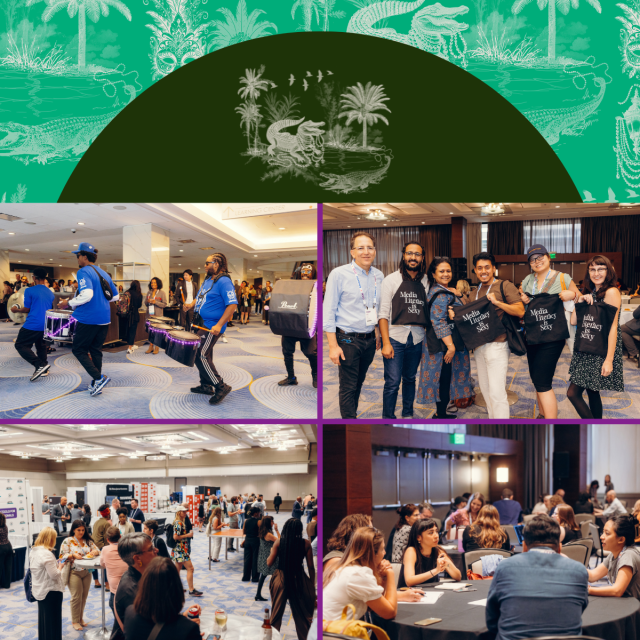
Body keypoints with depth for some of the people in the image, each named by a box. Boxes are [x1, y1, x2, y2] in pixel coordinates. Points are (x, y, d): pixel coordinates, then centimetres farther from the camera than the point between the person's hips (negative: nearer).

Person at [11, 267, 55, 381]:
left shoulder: (30, 291, -9)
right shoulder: (51, 293, 10)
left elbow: (26, 309, -6)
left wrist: (16, 310, 14)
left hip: (32, 324, -7)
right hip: (45, 325, 7)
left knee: (20, 345, 2)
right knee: (41, 346, 22)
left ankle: (40, 365, -13)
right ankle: (43, 370, 18)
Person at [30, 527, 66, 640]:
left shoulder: (33, 551, 4)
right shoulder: (47, 554, -26)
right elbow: (54, 575, -25)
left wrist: (56, 564, 8)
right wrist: (60, 566, -7)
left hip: (40, 591, 9)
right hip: (51, 591, -9)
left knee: (43, 618, 21)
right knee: (53, 621, 3)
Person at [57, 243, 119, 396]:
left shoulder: (84, 272, -11)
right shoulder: (103, 273, 14)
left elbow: (86, 294, -26)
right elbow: (115, 296, 18)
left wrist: (69, 303, -15)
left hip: (88, 318, -8)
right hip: (104, 318, 8)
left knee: (79, 350, 3)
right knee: (96, 350, 13)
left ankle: (98, 378, -11)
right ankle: (96, 384, 12)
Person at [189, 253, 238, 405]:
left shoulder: (223, 281, -17)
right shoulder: (208, 280, 13)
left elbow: (232, 304, -24)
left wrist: (219, 325, -29)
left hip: (212, 327, -10)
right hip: (201, 324, 10)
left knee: (202, 356, -14)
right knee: (201, 355, 16)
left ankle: (220, 387, -9)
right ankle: (206, 385, 27)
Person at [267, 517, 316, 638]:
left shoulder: (279, 542, -8)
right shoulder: (306, 544, -7)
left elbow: (269, 563, -5)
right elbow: (311, 567, -5)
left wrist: (271, 551, 14)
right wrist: (312, 585, 4)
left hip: (281, 579, 0)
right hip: (299, 580, 0)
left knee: (276, 614, 15)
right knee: (303, 615, 13)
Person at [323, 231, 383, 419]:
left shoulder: (379, 276, 7)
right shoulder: (339, 274, -10)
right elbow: (328, 311, -10)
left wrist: (378, 335, 16)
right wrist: (333, 346, -14)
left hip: (370, 339, 6)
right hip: (348, 340, -5)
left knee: (359, 382, 17)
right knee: (348, 387, -1)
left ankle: (351, 414, 31)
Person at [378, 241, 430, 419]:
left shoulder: (425, 281, 9)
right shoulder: (391, 280, -1)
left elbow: (428, 311, 14)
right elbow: (383, 313, -5)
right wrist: (386, 343, -12)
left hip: (417, 339, 4)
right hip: (395, 337, -4)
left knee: (410, 379, 14)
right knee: (392, 382, -6)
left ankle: (408, 414, 27)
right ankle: (388, 418, 4)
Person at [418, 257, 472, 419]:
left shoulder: (445, 291, 14)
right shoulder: (441, 294, -18)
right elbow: (439, 322, -24)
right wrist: (450, 345, -26)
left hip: (442, 343, 11)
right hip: (444, 344, -11)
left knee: (443, 378, 15)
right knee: (444, 377, -4)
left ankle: (441, 413, 22)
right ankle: (441, 414, 2)